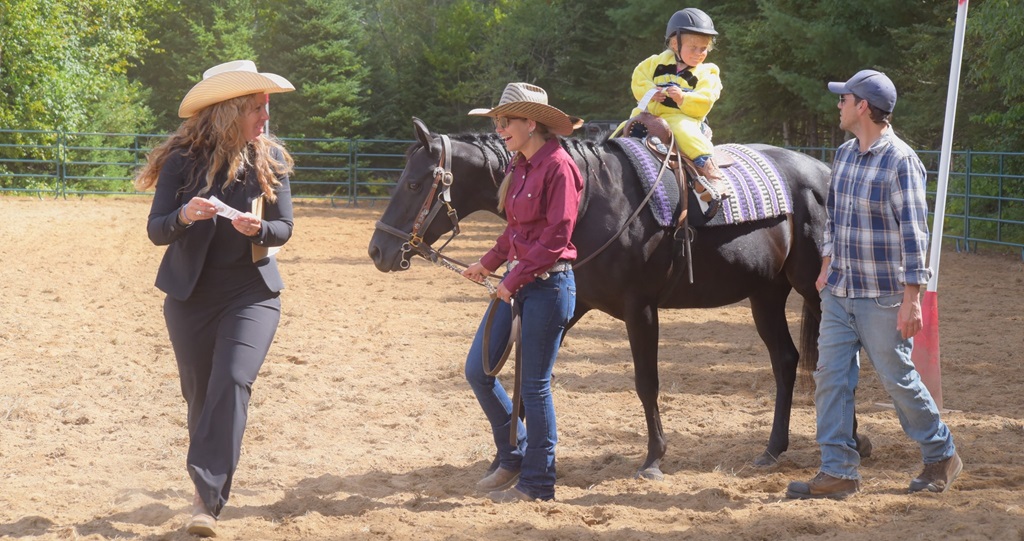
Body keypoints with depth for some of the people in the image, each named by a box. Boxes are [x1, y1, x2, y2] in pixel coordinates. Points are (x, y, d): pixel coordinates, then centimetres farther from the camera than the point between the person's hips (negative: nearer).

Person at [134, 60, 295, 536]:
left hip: (251, 292, -1)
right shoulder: (183, 161, -8)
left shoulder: (270, 159, -4)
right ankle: (207, 490, 29)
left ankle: (206, 497, -21)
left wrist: (258, 228, -24)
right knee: (199, 394, 9)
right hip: (191, 295, 1)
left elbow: (284, 228, -1)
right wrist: (184, 217, -30)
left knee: (232, 382, -19)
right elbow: (156, 231, -8)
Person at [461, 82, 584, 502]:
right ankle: (513, 456, 26)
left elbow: (556, 237, -19)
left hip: (548, 284, -9)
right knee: (477, 370, 8)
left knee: (534, 384, -2)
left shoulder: (557, 167, -15)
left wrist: (515, 279, -17)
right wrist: (489, 263, 7)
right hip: (515, 282, 9)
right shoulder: (519, 166, 12)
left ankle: (538, 483, 11)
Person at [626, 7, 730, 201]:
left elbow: (702, 105, -11)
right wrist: (649, 92, -11)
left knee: (685, 132, -35)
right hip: (649, 115, 5)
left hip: (682, 119, -5)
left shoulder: (706, 74, 0)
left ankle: (713, 174, -39)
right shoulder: (660, 62, 9)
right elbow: (639, 78, 9)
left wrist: (683, 98, -28)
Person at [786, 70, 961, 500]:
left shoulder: (900, 162, -15)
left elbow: (913, 233, -17)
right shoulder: (844, 154, 7)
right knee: (831, 377, 3)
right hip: (839, 290, 7)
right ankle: (838, 472, 8)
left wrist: (912, 299, -19)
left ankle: (941, 456, 22)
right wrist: (827, 266, 16)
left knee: (897, 379, 3)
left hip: (882, 296, -7)